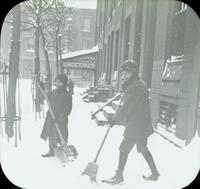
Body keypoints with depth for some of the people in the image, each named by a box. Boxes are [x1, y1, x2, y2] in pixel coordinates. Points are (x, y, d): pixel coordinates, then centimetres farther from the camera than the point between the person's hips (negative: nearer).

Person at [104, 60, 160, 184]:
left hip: (136, 126, -10)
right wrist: (116, 119, 10)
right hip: (142, 125, 10)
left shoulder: (137, 87, -20)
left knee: (124, 149, 1)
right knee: (143, 149, 20)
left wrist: (115, 119, -11)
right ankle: (155, 173, 31)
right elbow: (127, 106, 15)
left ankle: (119, 176, 14)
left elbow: (127, 107, -21)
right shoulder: (132, 85, 12)